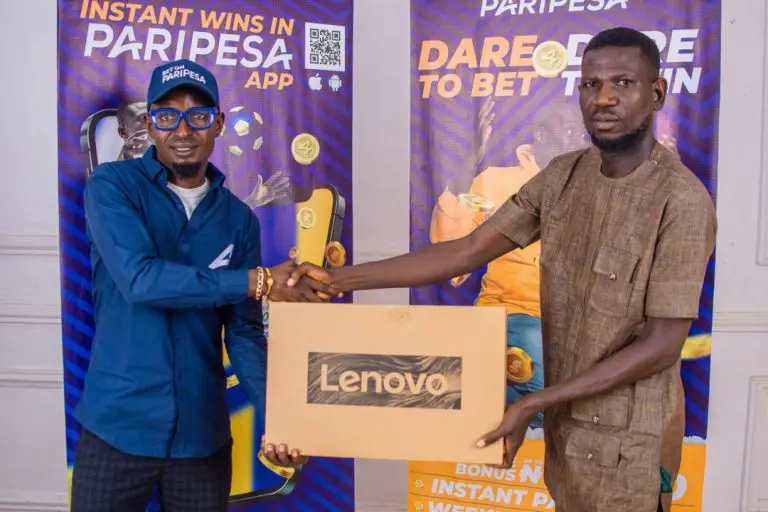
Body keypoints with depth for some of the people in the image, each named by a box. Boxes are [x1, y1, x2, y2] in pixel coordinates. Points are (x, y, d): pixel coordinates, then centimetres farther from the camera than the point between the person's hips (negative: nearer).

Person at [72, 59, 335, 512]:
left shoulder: (239, 218, 2)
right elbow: (140, 278, -22)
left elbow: (245, 332, 1)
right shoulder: (112, 186, -6)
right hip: (118, 428, -2)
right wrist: (257, 282, -21)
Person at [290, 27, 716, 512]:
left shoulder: (683, 200, -19)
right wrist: (340, 279, -11)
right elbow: (466, 252, -5)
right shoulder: (562, 177, -2)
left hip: (628, 437, -5)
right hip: (565, 419, 5)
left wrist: (532, 404, -21)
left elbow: (662, 344, -20)